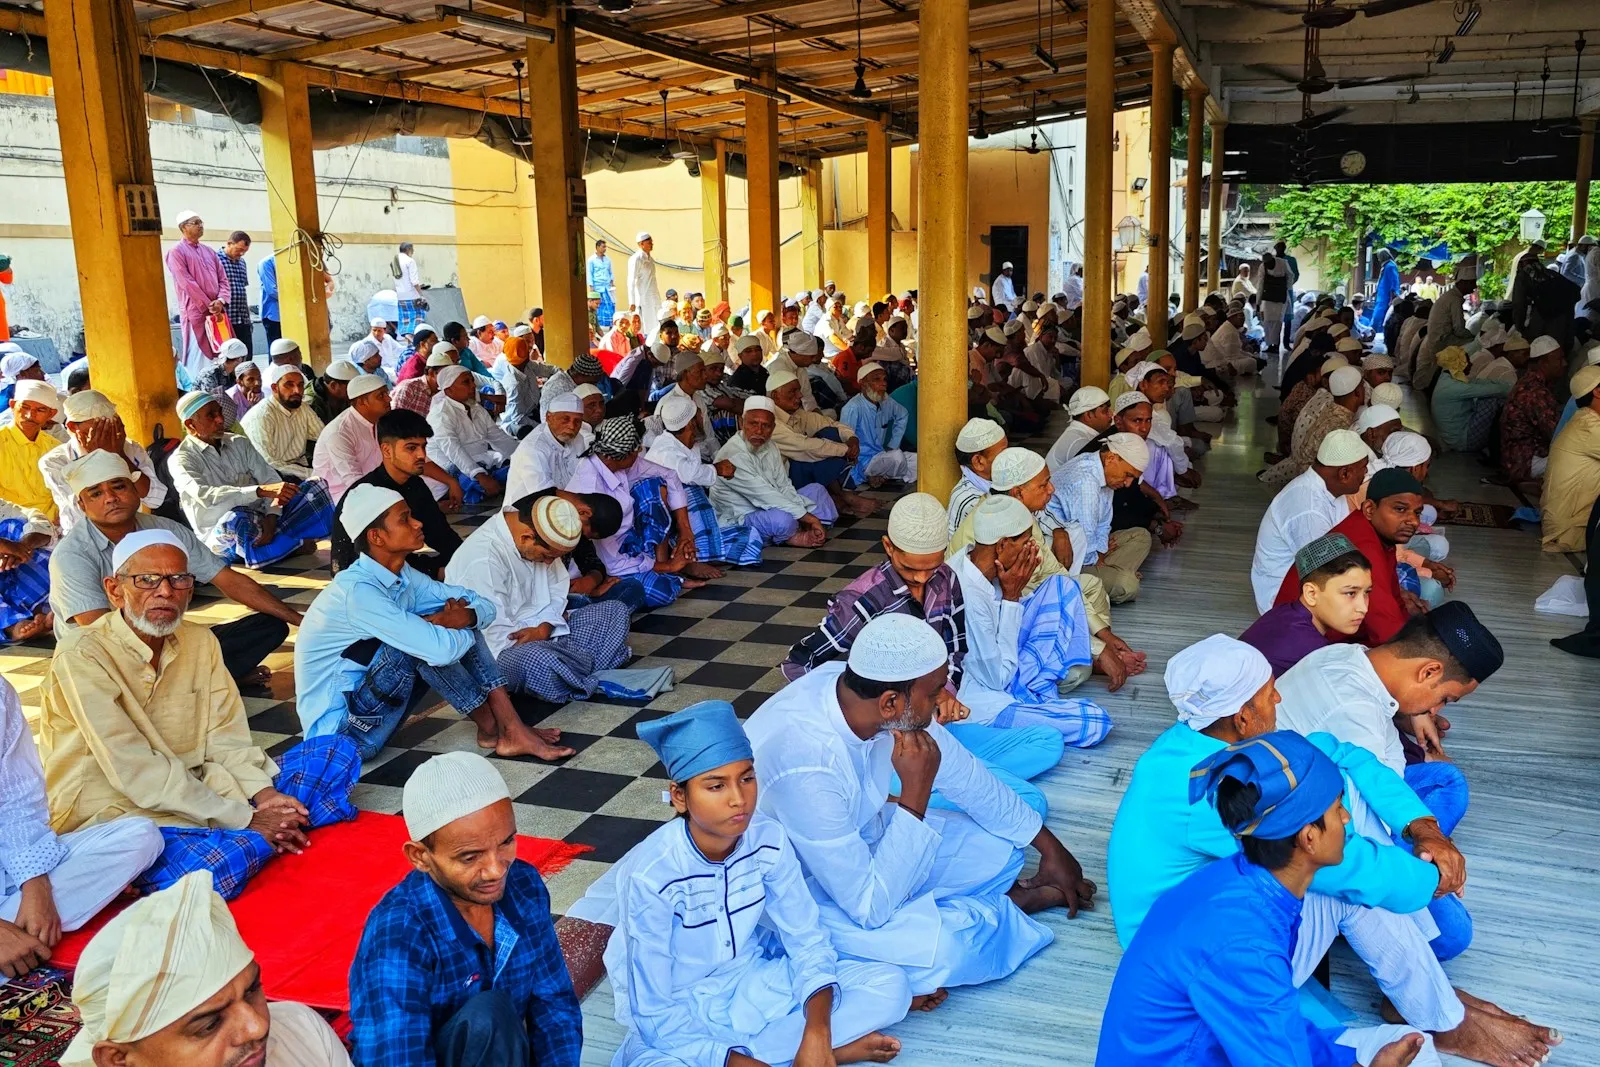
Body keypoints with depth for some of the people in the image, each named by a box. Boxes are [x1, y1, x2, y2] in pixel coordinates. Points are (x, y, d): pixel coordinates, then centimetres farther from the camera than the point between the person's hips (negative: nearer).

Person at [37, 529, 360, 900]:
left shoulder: (200, 642, 5)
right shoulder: (82, 655, -16)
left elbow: (225, 738, 3)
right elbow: (135, 772, -22)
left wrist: (265, 794, -17)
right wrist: (244, 820, -23)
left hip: (194, 794, 7)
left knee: (337, 753, 0)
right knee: (210, 868, -38)